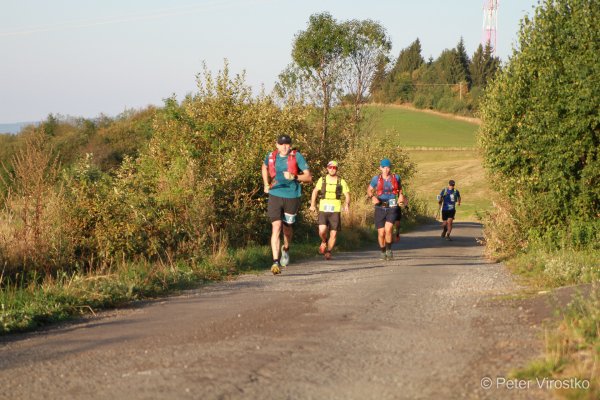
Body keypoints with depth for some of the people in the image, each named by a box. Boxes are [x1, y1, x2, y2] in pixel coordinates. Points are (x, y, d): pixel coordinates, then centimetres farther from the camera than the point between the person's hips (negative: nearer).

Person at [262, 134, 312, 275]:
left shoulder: (297, 156, -9)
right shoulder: (271, 156, 1)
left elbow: (309, 178, -12)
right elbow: (265, 168, 26)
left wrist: (294, 177, -28)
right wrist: (266, 184, 16)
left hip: (292, 197, -1)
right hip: (275, 196, 1)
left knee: (287, 227, 16)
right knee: (276, 227, -14)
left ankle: (286, 249, 48)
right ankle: (276, 262, -18)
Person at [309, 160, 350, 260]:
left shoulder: (341, 181, 3)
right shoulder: (322, 180, 6)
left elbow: (347, 195, 4)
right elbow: (315, 191, 21)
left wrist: (347, 204, -15)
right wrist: (312, 205, 15)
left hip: (335, 211, 0)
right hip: (323, 210, 0)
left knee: (333, 233, -1)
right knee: (322, 231, -17)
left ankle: (328, 252, 18)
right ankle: (324, 242, 15)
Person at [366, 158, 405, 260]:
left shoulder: (396, 177, 3)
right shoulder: (376, 179, 1)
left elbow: (400, 187, 23)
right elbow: (369, 190, 12)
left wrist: (401, 195, 5)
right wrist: (372, 197, -8)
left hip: (392, 208, -1)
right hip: (380, 208, 1)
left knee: (388, 229, -21)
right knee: (381, 233, 2)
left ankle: (389, 250, -3)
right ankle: (383, 252, 23)